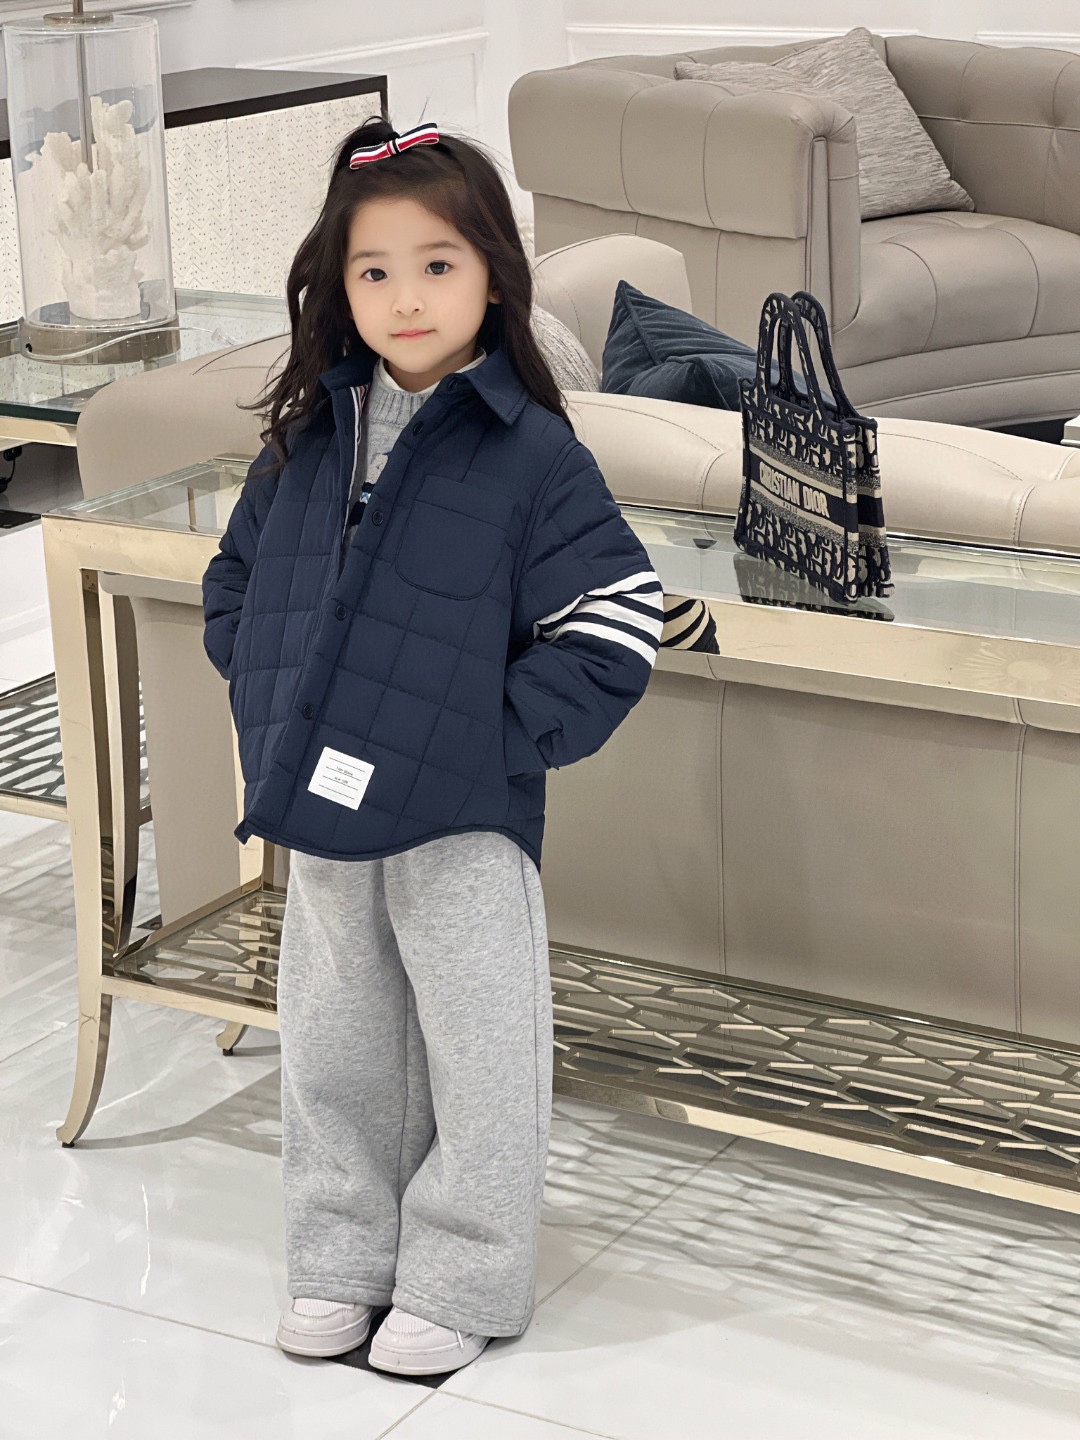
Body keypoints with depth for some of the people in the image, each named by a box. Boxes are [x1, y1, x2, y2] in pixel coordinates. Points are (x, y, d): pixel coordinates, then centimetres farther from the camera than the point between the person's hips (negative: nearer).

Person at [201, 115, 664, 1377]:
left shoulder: (530, 452, -11)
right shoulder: (306, 439, 5)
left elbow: (619, 614, -11)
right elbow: (234, 584, 17)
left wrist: (505, 738, -13)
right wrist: (270, 719, 6)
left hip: (463, 822, -5)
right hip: (320, 812, 5)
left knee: (476, 1052, 7)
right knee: (335, 1048, 17)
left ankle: (461, 1283, 22)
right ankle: (341, 1260, 33)